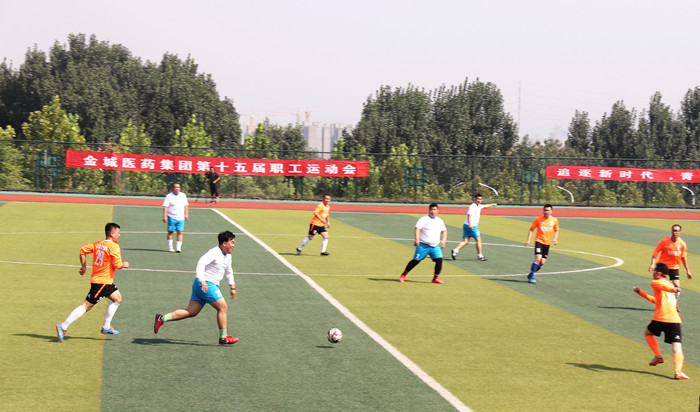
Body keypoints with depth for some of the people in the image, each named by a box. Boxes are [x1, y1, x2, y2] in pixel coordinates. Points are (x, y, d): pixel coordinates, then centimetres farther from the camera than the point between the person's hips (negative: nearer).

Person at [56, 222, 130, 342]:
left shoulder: (98, 244, 9)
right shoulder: (114, 246, -15)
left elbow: (83, 250, 9)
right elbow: (117, 265, -19)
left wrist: (83, 266, 15)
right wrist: (124, 265, 2)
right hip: (102, 282, -9)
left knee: (117, 299, 19)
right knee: (87, 305, -7)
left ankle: (106, 327, 20)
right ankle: (63, 326, -7)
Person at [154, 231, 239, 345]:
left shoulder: (227, 255, 17)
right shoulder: (214, 253, -14)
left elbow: (228, 271, 32)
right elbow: (201, 263, -28)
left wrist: (232, 287, 31)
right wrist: (202, 281, -37)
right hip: (205, 285, -10)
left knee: (191, 312, 2)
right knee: (223, 307, -7)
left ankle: (162, 318, 3)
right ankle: (223, 338, 2)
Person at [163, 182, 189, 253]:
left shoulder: (183, 195, 9)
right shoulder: (169, 196, -5)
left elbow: (186, 205, 18)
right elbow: (165, 206, -9)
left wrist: (186, 214, 13)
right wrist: (165, 216, -16)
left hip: (181, 218, 3)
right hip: (171, 217, -3)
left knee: (180, 232, -5)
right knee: (170, 232, 4)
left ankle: (178, 248, -4)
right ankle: (170, 248, 12)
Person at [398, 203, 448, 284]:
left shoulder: (440, 221, 14)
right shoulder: (424, 219, -6)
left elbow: (444, 231, 27)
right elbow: (417, 228, -17)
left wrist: (443, 240, 12)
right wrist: (416, 239, -30)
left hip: (435, 246, 5)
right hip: (423, 245, -5)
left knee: (439, 260, -12)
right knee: (416, 260, -4)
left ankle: (436, 278, -2)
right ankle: (403, 275, 11)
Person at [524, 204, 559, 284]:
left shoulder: (554, 220, 3)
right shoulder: (538, 219, -4)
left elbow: (556, 231, 17)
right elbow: (531, 229, 3)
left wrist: (555, 239, 0)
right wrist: (528, 240, -7)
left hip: (547, 243, 3)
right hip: (539, 241, -3)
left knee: (542, 263, 2)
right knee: (538, 258, -21)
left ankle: (530, 275, 22)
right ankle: (531, 277, -12)